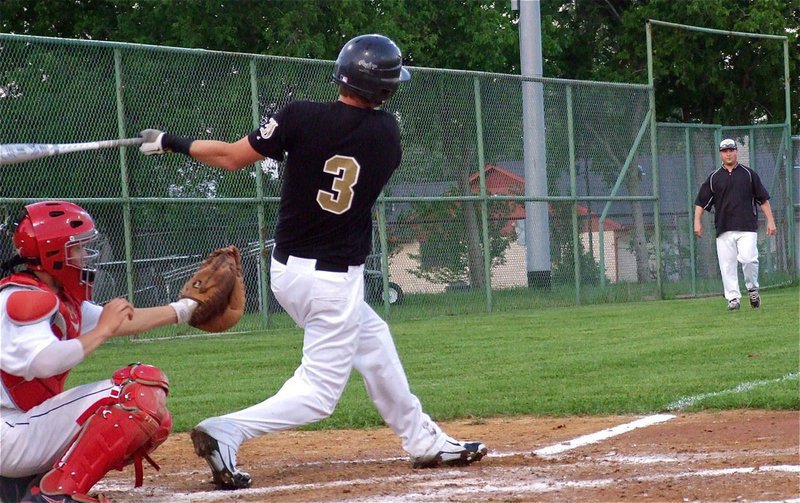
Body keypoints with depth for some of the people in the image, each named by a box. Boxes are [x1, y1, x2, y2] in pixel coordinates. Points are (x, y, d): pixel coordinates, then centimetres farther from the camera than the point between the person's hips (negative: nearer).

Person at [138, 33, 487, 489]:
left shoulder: (302, 117, -9)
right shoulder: (386, 133, -7)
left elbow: (232, 157, -6)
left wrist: (174, 143, 8)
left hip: (287, 268, 5)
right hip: (336, 280, -5)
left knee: (373, 342, 23)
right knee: (319, 392, 0)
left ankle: (424, 442, 32)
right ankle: (227, 433, -21)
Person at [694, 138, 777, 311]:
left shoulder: (749, 174, 9)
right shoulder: (714, 178, 11)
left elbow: (763, 199, 9)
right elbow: (701, 201, 12)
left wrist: (770, 221, 1)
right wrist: (697, 222, -1)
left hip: (747, 227, -2)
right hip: (724, 229, 2)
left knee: (749, 258, -17)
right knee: (727, 264, -3)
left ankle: (752, 289, 6)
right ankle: (733, 298, 3)